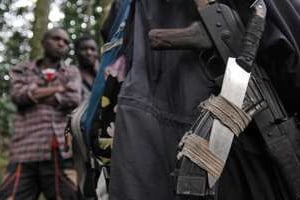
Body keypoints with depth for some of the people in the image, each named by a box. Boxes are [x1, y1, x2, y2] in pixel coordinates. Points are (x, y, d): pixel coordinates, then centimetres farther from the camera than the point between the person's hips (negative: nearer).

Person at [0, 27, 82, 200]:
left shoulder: (72, 72, 18)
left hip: (60, 151, 0)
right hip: (25, 152, 0)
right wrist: (58, 88, 0)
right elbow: (18, 95, -3)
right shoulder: (22, 70, 18)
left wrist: (34, 94, 1)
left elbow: (73, 100, -2)